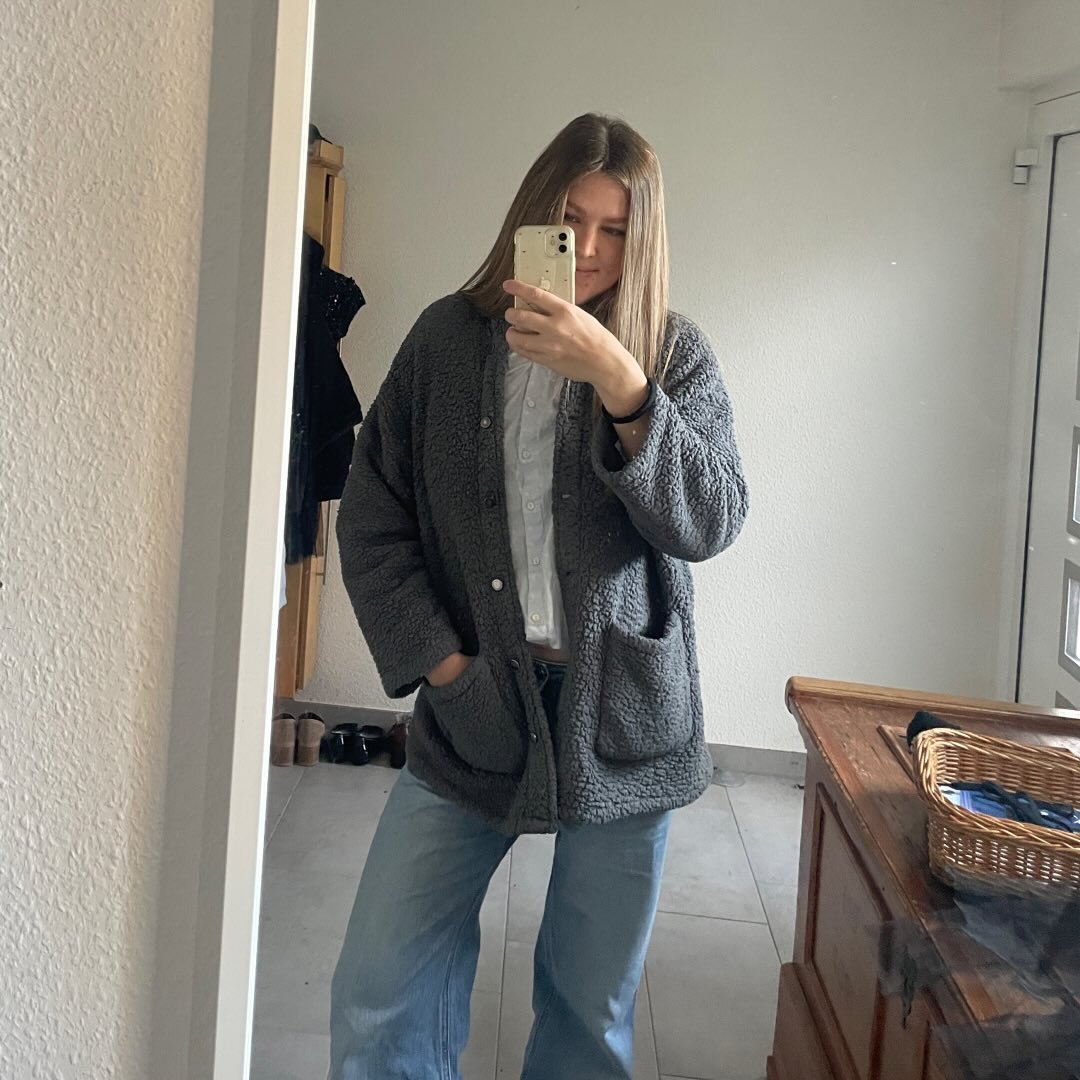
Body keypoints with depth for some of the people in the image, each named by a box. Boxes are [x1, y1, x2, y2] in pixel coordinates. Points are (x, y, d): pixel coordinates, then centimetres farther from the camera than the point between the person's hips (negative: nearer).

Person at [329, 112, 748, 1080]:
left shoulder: (674, 354, 2)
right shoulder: (450, 337, 2)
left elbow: (710, 521, -11)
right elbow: (372, 518, 3)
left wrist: (620, 384, -23)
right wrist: (438, 661, -7)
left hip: (623, 714, 0)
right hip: (475, 707, 1)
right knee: (376, 1001, -2)